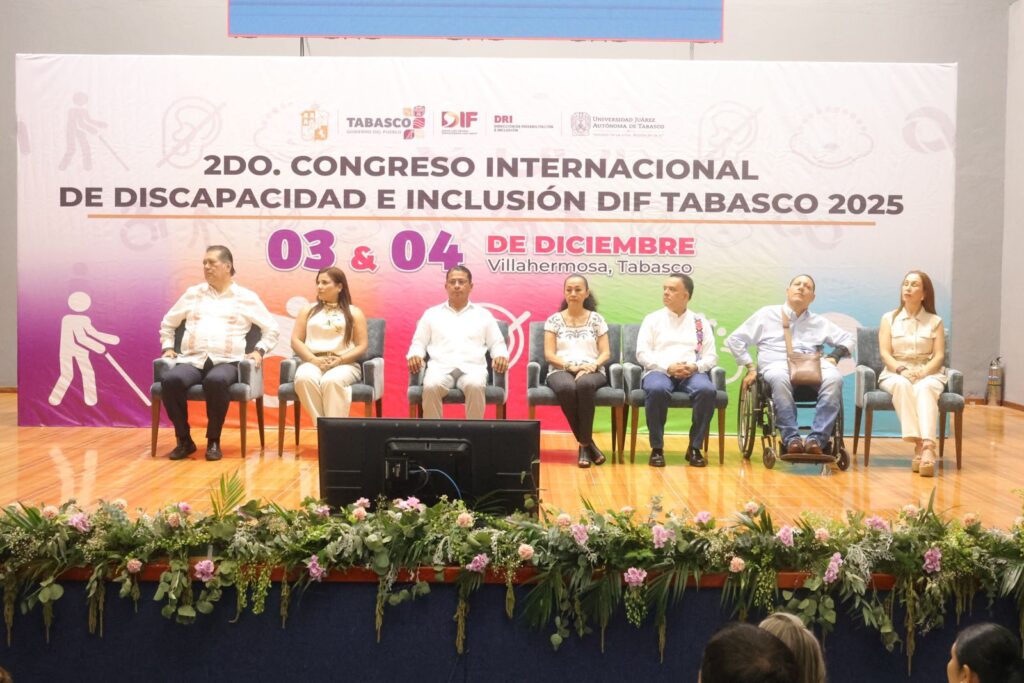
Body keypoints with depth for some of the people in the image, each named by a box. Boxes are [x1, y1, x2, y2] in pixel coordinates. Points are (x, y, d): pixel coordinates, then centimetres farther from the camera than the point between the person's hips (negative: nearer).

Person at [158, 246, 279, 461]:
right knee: (171, 379, -32)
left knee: (216, 381, -39)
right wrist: (168, 347, 14)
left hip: (226, 362, -2)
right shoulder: (192, 294, 20)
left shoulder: (246, 297, 12)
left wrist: (259, 350, 0)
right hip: (192, 360, 3)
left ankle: (213, 440, -21)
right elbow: (167, 323, 29)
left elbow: (271, 329, 14)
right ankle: (184, 440, -16)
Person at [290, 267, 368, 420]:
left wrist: (340, 360, -12)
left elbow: (361, 346, 6)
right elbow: (296, 340, 11)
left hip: (345, 364, -2)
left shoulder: (354, 313, 14)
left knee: (332, 381, -39)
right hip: (313, 362, 2)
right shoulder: (308, 311, 21)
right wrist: (314, 360, -8)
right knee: (304, 378, -36)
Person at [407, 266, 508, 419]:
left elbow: (497, 344, 18)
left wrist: (501, 356, -6)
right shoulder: (432, 314, 22)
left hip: (472, 368, 0)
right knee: (431, 386, -36)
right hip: (441, 367, 0)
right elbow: (419, 343, 19)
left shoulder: (483, 314, 21)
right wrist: (415, 355, -5)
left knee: (475, 386, -37)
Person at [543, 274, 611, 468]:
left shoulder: (597, 319, 13)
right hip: (561, 370, 0)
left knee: (584, 384, -39)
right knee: (567, 388, -39)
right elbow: (549, 354, 3)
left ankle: (584, 445, -28)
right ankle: (588, 444, -25)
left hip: (592, 372, 0)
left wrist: (593, 365, -13)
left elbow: (606, 353, 8)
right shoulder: (553, 320, 11)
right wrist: (571, 366, -14)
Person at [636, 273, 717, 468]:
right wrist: (668, 367, -13)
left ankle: (695, 448, -19)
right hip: (659, 370, -1)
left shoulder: (700, 321, 17)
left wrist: (695, 367, -12)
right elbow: (642, 353, 3)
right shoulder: (653, 319, 13)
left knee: (707, 390, -34)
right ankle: (657, 448, -22)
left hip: (692, 372, 1)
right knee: (656, 389, -38)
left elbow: (711, 356, 10)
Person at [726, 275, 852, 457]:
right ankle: (791, 439, -40)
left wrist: (834, 356, 5)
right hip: (777, 364, -2)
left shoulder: (819, 322, 28)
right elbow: (734, 340, 16)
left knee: (834, 379, -34)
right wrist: (750, 368, 4)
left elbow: (848, 339, 27)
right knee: (779, 379, -42)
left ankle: (816, 440, -38)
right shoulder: (767, 314, 20)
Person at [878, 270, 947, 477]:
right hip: (896, 372, 0)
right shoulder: (889, 319, 12)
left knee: (924, 388, -37)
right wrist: (902, 370, -17)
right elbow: (885, 353, 2)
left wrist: (922, 372, -17)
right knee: (902, 385, -37)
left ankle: (927, 445, -55)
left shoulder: (935, 321, 12)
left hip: (928, 373, 0)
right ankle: (918, 443, -46)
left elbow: (939, 356, 2)